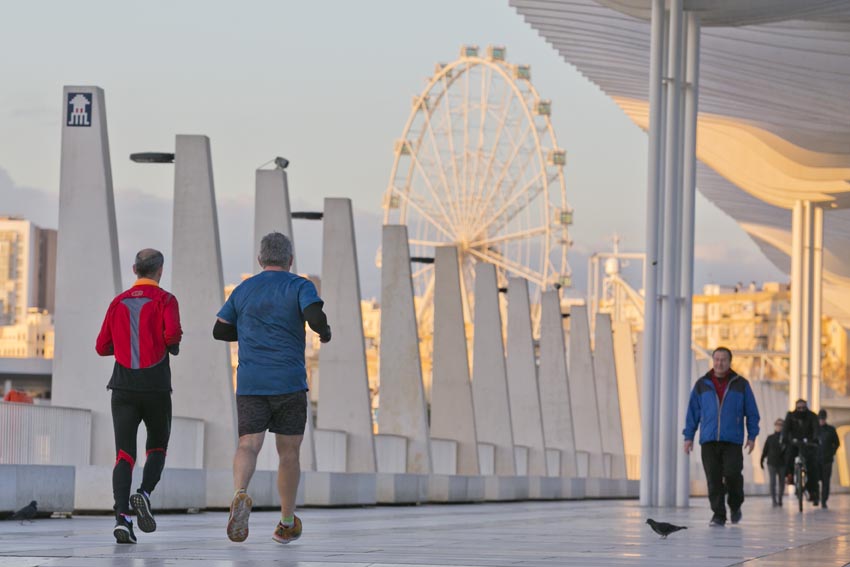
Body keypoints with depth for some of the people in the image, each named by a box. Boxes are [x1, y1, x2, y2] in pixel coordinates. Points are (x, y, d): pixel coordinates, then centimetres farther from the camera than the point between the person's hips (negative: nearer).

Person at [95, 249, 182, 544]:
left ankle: (122, 516, -19)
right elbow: (173, 332, -17)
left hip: (123, 387, 2)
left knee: (124, 455, -1)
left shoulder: (118, 302, 10)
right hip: (156, 387, -2)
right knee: (157, 448, 16)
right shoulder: (164, 300, 0)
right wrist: (172, 346, 5)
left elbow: (102, 347, 11)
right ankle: (144, 494, -11)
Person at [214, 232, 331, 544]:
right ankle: (287, 524, 18)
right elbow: (315, 316, -17)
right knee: (288, 452, 10)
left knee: (248, 445, -7)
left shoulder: (243, 290, 13)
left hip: (250, 384, 2)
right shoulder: (299, 287, 1)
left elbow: (220, 330, 17)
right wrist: (325, 331, 5)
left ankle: (240, 494, -38)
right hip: (289, 383, -2)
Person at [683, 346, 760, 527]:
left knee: (732, 474, -11)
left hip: (732, 440, -1)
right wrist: (689, 436, 6)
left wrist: (752, 436, 3)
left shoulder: (741, 384, 7)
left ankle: (735, 505, 16)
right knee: (713, 479, -3)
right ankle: (718, 515, 3)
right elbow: (693, 412, 12)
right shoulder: (702, 385, 10)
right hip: (709, 441, 1)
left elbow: (752, 412, 9)